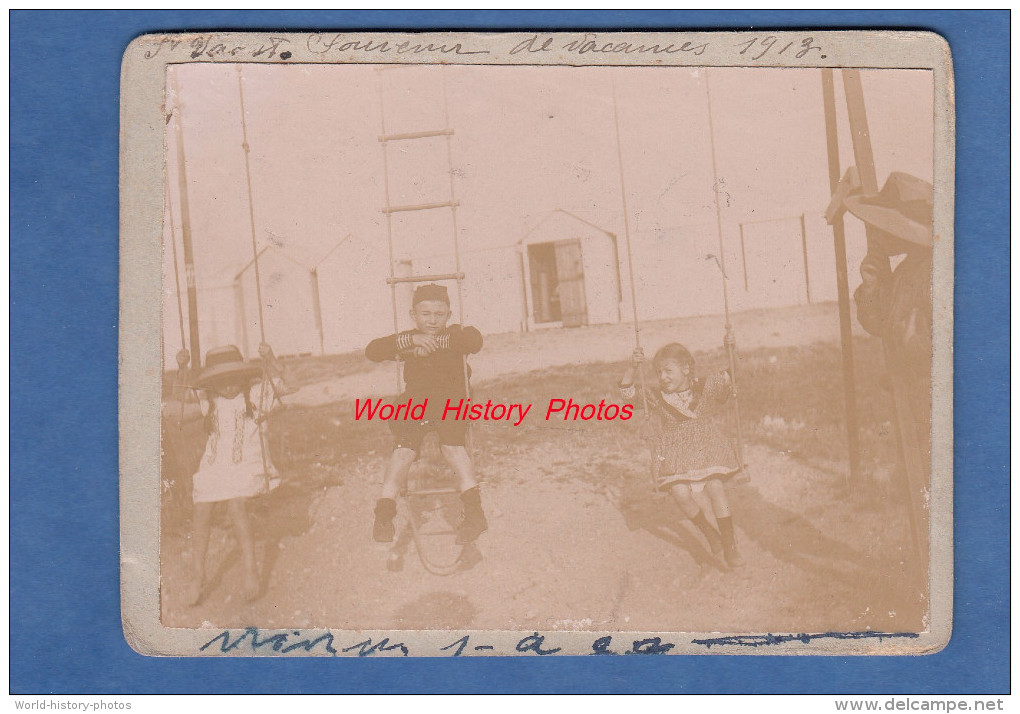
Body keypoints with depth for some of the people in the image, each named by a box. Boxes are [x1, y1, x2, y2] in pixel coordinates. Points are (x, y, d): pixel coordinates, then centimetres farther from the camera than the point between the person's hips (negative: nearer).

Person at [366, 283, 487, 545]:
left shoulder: (455, 335, 8)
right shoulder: (407, 340, 10)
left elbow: (475, 340, -16)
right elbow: (372, 351, -7)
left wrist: (434, 343, -19)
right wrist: (411, 340, -20)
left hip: (452, 404, -1)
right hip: (416, 405, 1)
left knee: (451, 443, -30)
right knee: (404, 447, -25)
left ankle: (474, 510, -31)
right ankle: (384, 512, -25)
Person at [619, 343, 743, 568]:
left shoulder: (705, 388, -1)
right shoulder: (656, 398, -2)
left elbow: (730, 379, 1)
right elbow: (627, 393, -8)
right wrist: (632, 368, -23)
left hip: (707, 450, 0)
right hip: (674, 455, 0)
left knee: (716, 488, -20)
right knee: (680, 493, -24)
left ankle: (729, 545, -6)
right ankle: (709, 533, 3)